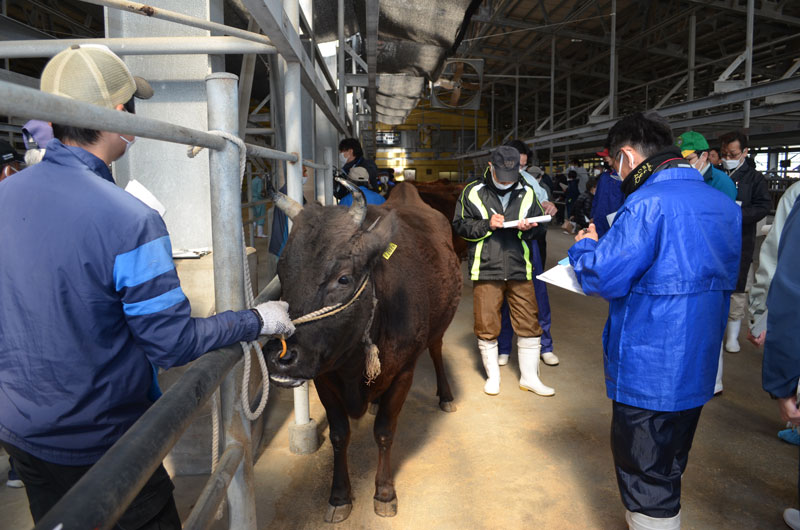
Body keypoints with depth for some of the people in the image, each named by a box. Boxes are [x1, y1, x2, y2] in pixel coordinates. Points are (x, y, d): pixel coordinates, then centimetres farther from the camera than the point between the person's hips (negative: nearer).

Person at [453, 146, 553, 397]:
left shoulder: (526, 193, 7)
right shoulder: (473, 192, 0)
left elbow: (540, 224, 15)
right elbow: (460, 225, 1)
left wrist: (528, 228, -8)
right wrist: (487, 224, -14)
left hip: (520, 269, 2)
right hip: (486, 269, -2)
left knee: (529, 324, 6)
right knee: (486, 326, 5)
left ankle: (529, 377, 23)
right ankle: (493, 376, 24)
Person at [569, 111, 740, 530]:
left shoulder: (649, 202, -21)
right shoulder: (721, 203, 6)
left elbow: (600, 277, -21)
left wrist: (585, 247, 1)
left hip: (649, 371, -8)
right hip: (697, 367, 9)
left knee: (645, 476, 8)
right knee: (668, 469, 25)